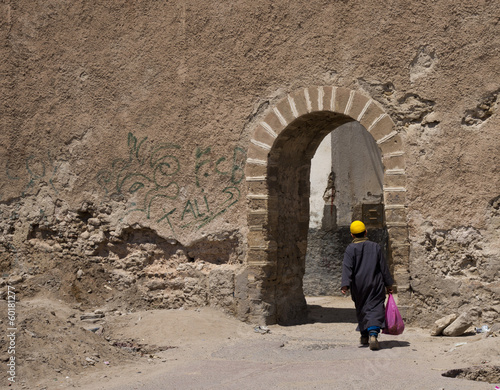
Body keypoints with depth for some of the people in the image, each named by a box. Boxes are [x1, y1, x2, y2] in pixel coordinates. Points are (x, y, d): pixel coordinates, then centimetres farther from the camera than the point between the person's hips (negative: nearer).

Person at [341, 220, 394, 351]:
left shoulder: (350, 249, -3)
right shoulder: (375, 247, 4)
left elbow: (347, 268, -13)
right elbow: (384, 267, 7)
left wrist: (345, 285, -18)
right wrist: (388, 284, 13)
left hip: (359, 287, 0)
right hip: (376, 285, 0)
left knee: (361, 309, 16)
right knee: (376, 309, -4)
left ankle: (365, 336, 28)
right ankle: (373, 334, -26)